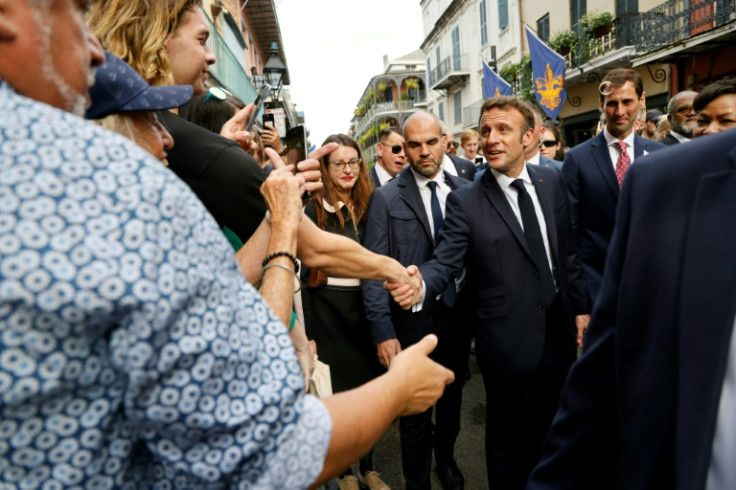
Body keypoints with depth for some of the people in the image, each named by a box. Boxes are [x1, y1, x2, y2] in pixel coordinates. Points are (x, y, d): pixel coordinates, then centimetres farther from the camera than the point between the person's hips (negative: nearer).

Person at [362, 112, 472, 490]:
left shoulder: (465, 192, 0)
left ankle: (446, 457, 51)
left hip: (459, 315, 3)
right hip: (413, 320, -3)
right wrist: (383, 331, -15)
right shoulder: (386, 198, -9)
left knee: (452, 397, 23)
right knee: (415, 413, 12)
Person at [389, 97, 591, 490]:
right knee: (509, 439, 14)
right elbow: (445, 261, -17)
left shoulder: (552, 181, 2)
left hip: (559, 328, 4)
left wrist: (581, 306, 8)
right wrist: (420, 283, -38)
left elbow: (568, 249, 7)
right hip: (508, 338, -4)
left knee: (551, 429, 23)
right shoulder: (465, 200, -10)